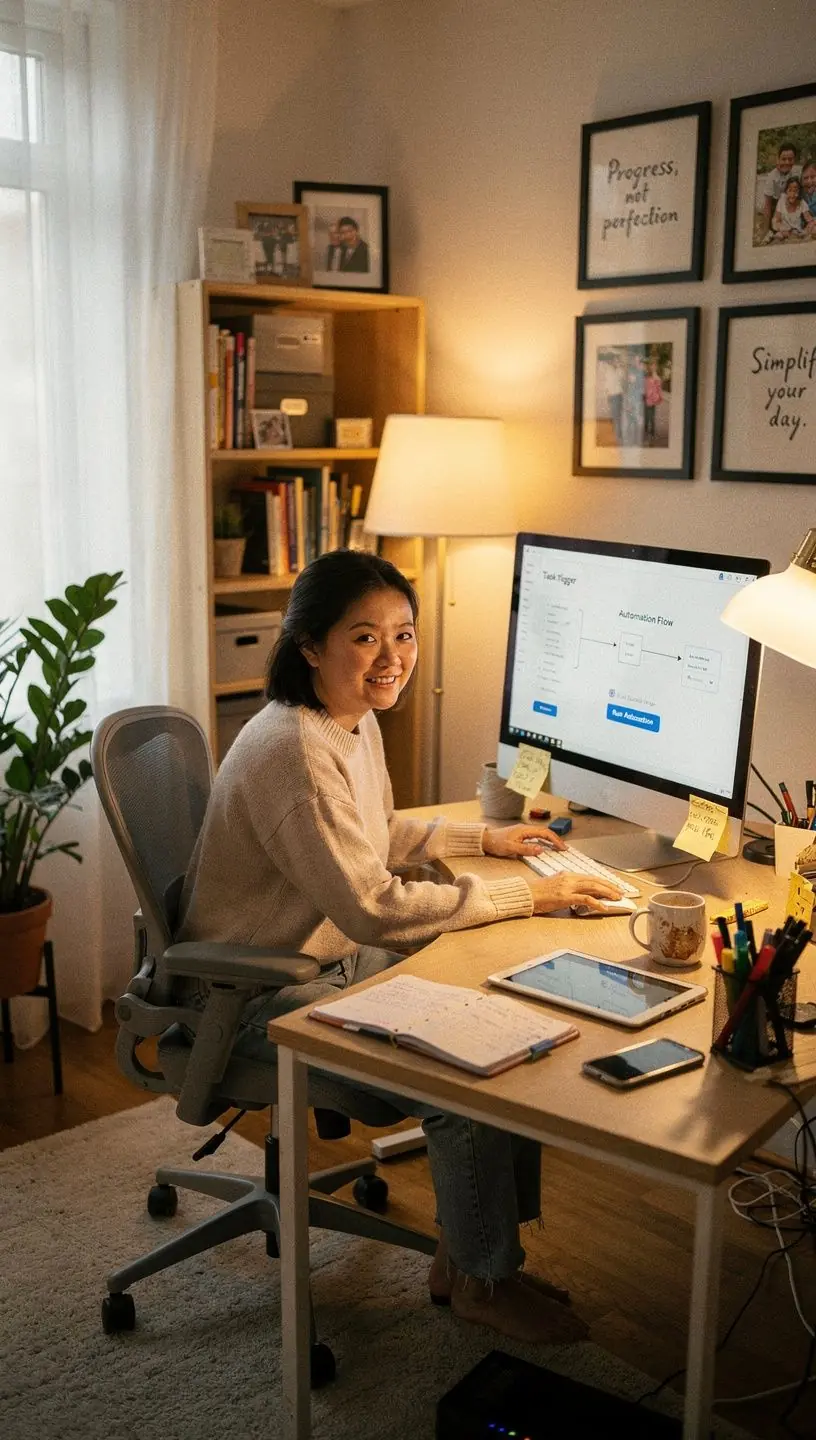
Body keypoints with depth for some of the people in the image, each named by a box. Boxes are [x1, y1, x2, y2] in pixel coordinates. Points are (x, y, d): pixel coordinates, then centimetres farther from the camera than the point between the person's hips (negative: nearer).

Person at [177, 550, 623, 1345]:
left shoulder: (357, 722, 3)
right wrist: (525, 896, -24)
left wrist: (484, 838, 12)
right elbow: (373, 907, -29)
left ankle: (473, 1248, 12)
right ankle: (481, 1280, 8)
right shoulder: (294, 752, -28)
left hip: (337, 957, 9)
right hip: (263, 994, -9)